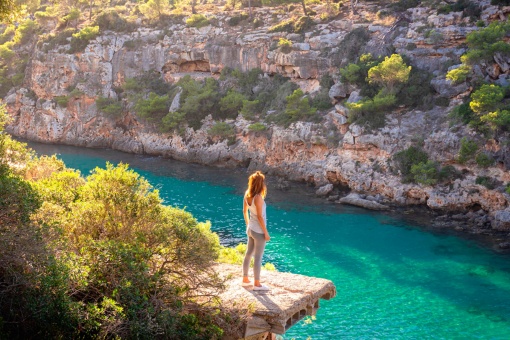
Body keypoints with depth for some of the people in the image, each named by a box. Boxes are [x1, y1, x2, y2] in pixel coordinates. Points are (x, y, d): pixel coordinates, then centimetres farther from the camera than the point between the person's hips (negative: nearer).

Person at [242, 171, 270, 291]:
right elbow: (260, 217, -22)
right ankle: (257, 284, 13)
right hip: (259, 231, -8)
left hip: (250, 229, 8)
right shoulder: (258, 197, -25)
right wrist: (266, 232, -14)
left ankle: (245, 278, 33)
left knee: (249, 253, 20)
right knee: (258, 257, 3)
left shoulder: (247, 194, -2)